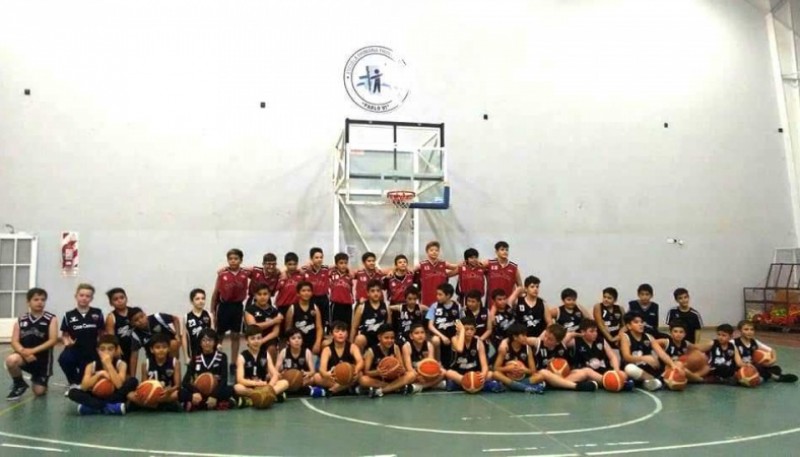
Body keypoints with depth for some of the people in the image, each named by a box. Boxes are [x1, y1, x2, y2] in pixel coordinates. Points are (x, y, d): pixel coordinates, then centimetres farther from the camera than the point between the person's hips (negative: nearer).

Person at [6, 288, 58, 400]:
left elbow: (53, 340, -13)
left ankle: (36, 379, 38)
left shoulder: (51, 319, -5)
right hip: (25, 356, 1)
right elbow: (14, 342, -4)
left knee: (39, 392, -2)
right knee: (11, 360, -34)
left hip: (43, 358, -1)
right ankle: (19, 385, -2)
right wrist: (23, 352, -25)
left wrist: (33, 351, -22)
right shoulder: (21, 320, 2)